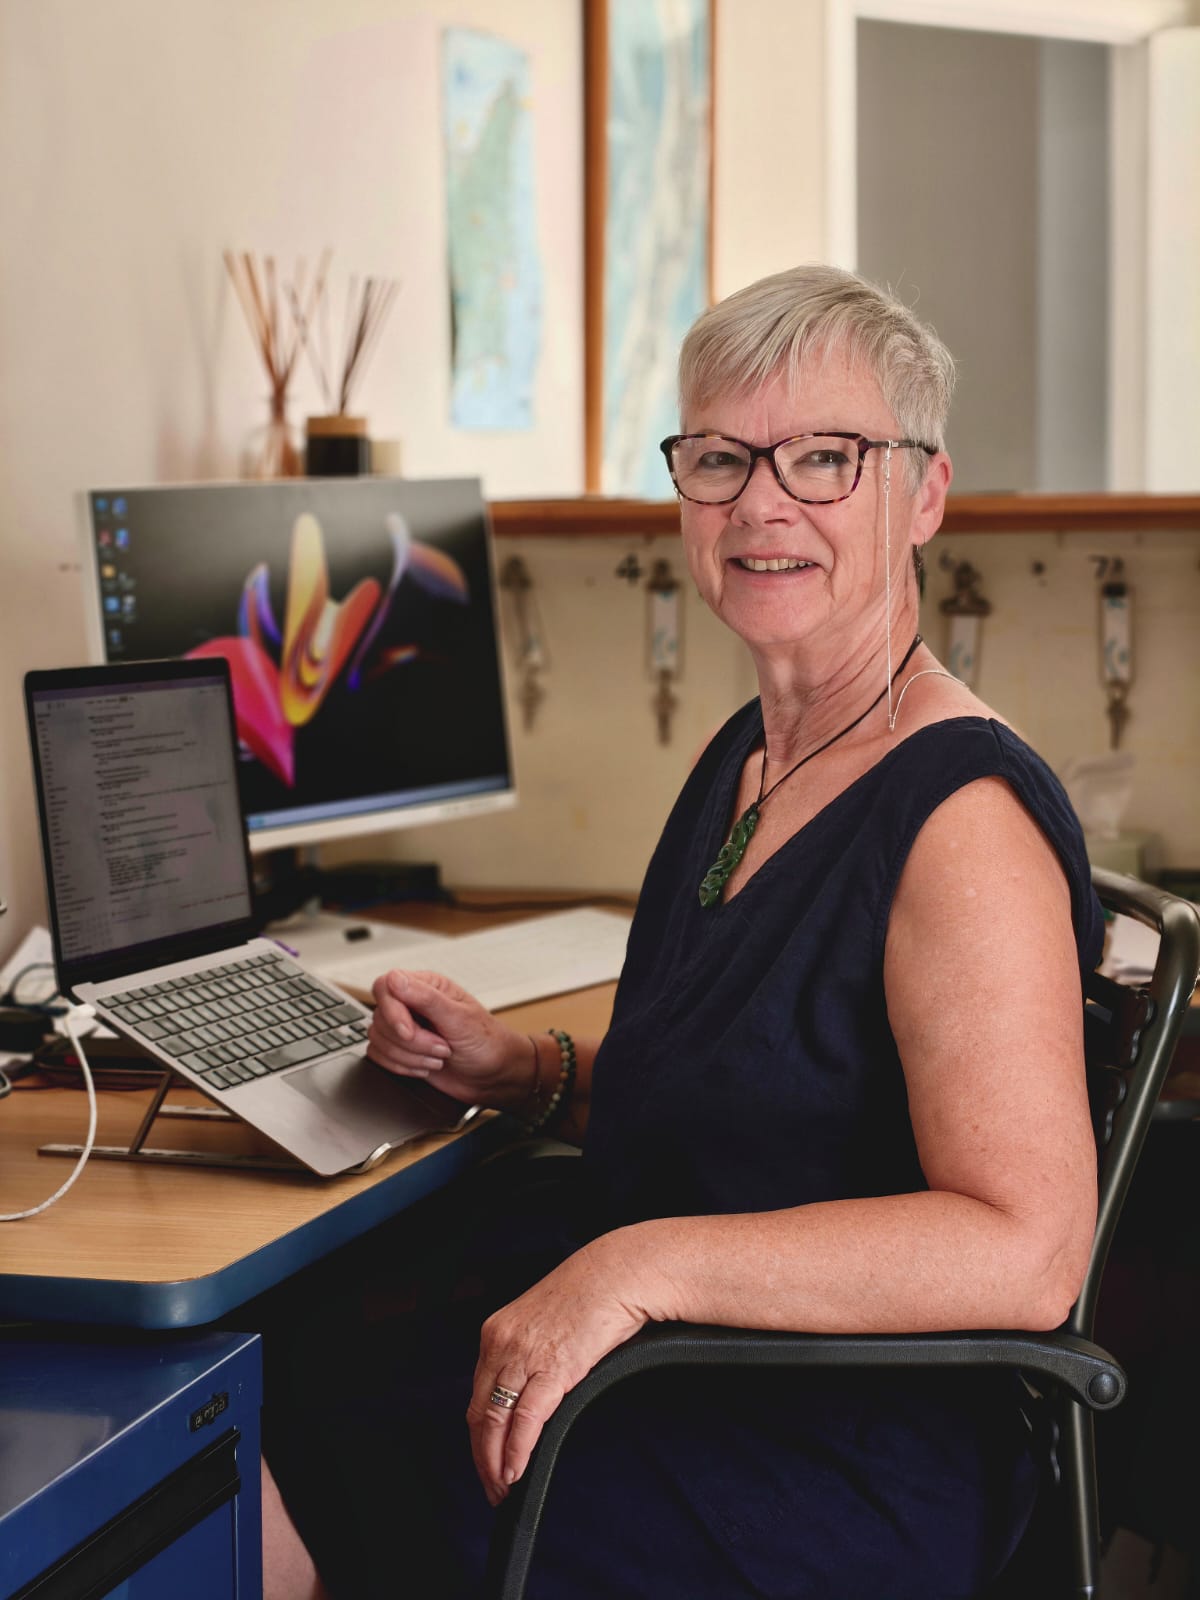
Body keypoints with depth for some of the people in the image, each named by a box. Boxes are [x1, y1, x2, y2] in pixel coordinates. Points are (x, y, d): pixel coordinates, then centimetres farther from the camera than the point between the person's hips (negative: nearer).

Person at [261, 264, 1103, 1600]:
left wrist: (642, 1263, -30)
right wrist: (528, 1072, 5)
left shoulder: (963, 814, -19)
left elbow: (1025, 1247, -28)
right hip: (665, 1371, 9)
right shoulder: (745, 758, 10)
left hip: (841, 1468, -9)